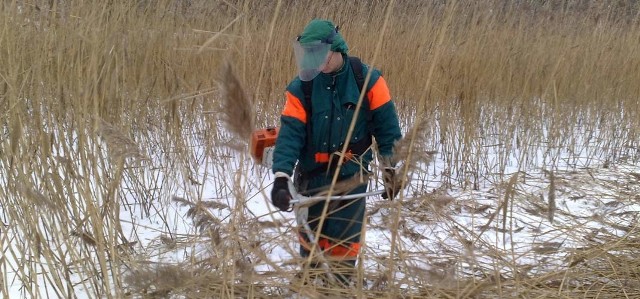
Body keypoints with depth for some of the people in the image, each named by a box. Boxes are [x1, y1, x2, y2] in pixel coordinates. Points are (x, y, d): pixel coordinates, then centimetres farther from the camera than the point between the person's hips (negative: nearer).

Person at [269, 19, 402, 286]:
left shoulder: (367, 80, -10)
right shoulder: (301, 87, -8)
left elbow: (386, 125, -4)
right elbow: (290, 132, -15)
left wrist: (391, 169, -2)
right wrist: (282, 176, -27)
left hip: (352, 175, -2)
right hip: (313, 175, 2)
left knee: (344, 240, 2)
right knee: (310, 236, 17)